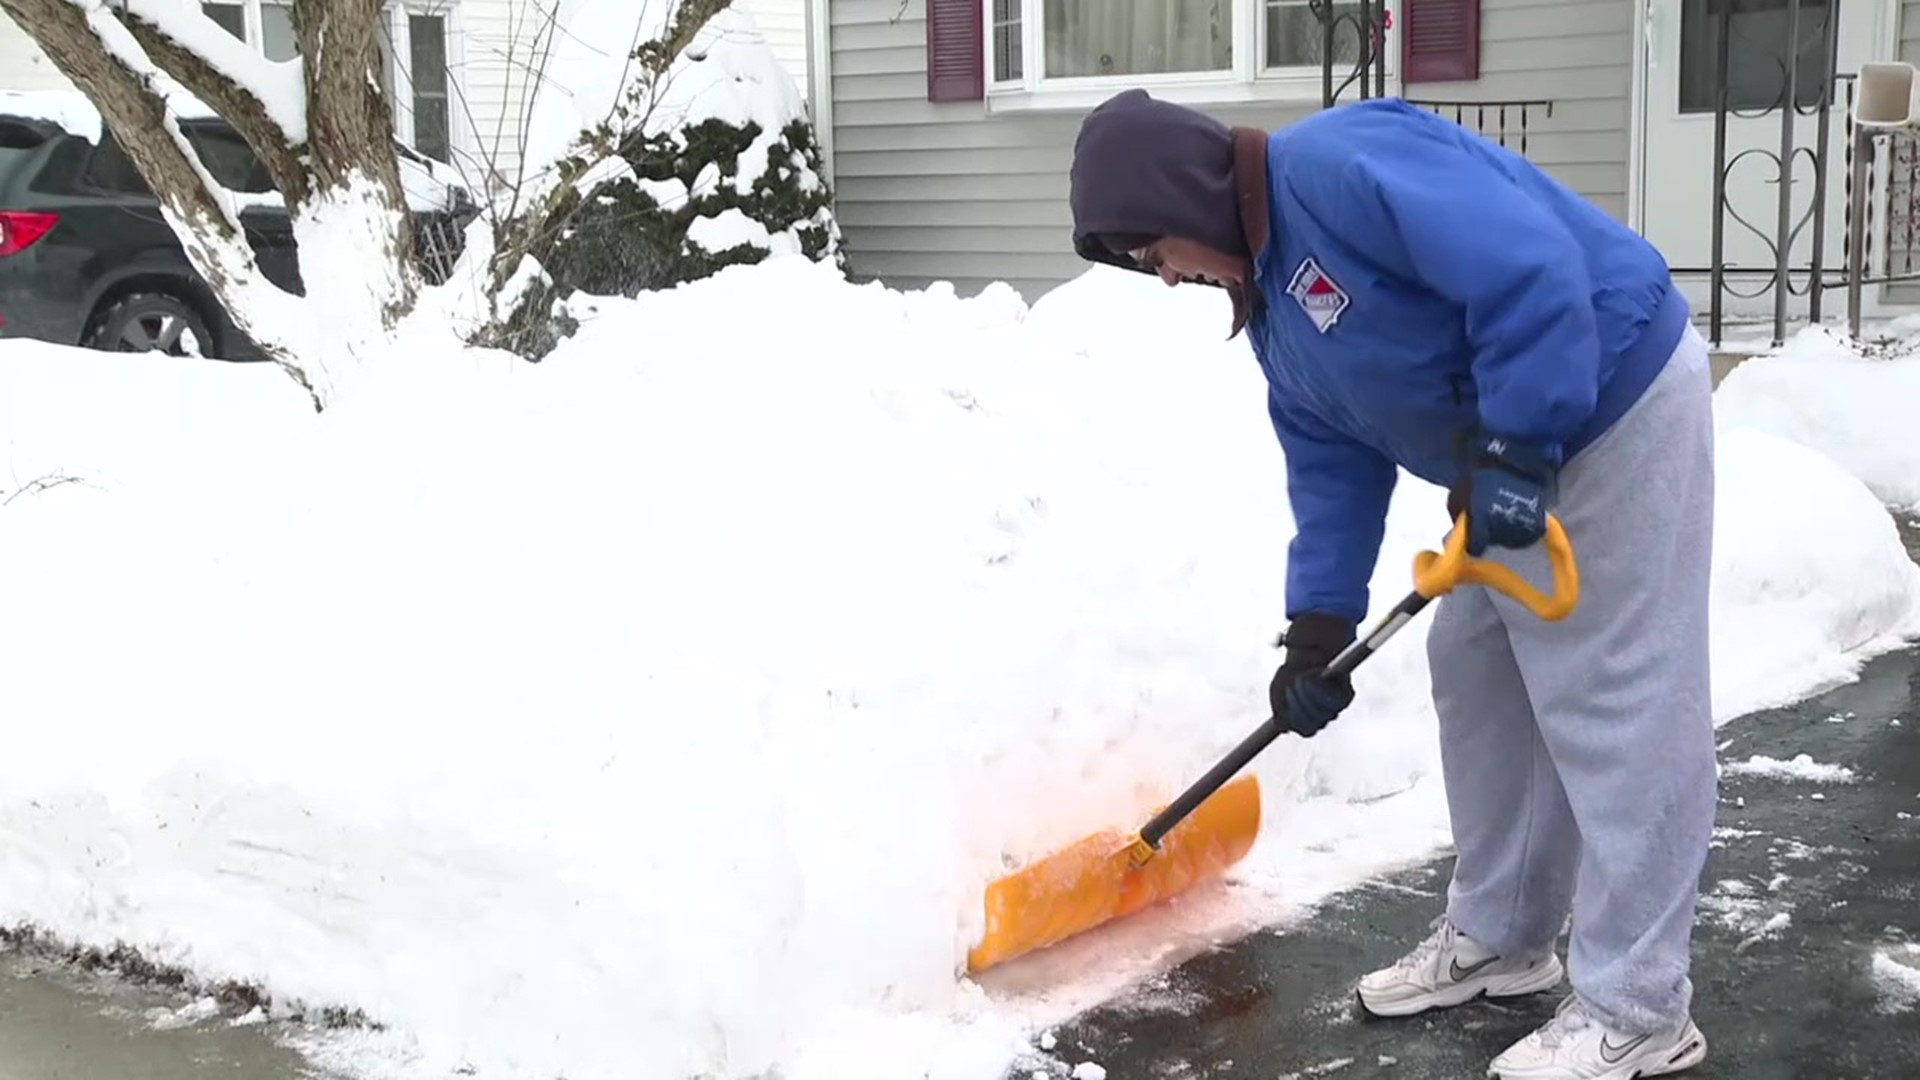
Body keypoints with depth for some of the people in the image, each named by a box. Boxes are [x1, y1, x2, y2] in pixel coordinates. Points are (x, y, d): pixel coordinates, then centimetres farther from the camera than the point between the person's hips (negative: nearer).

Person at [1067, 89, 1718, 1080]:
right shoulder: (1268, 299, 8)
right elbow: (1333, 463, 9)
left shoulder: (1345, 165, -25)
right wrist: (1317, 625, 5)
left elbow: (1532, 274, -32)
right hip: (1514, 458, 10)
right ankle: (1500, 934, 30)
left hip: (1618, 407, -10)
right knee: (1477, 673, 15)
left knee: (1612, 703, -6)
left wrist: (1512, 454, -30)